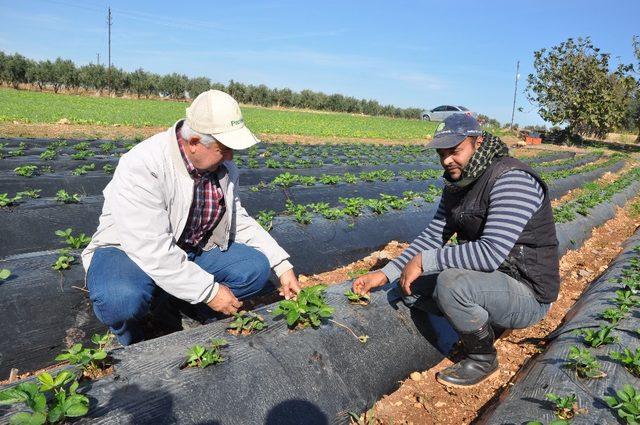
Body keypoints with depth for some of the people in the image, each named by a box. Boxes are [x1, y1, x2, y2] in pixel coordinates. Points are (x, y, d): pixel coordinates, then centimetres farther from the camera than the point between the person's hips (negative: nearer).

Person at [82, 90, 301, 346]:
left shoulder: (223, 165, -5)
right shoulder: (142, 167, -28)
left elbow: (239, 221, 4)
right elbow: (152, 249, -32)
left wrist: (282, 265, -4)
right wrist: (209, 290, -28)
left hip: (192, 251, 6)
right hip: (130, 249, -5)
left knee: (256, 269, -14)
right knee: (121, 299, -38)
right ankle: (131, 340, -1)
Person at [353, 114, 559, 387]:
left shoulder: (511, 179, -24)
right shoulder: (456, 185, 4)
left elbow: (492, 252, -33)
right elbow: (433, 236, 6)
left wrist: (423, 261, -25)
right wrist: (385, 274, -4)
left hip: (527, 294, -8)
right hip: (490, 276, 8)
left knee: (451, 282, -33)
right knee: (411, 282, 3)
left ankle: (482, 358, -4)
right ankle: (485, 321, 15)